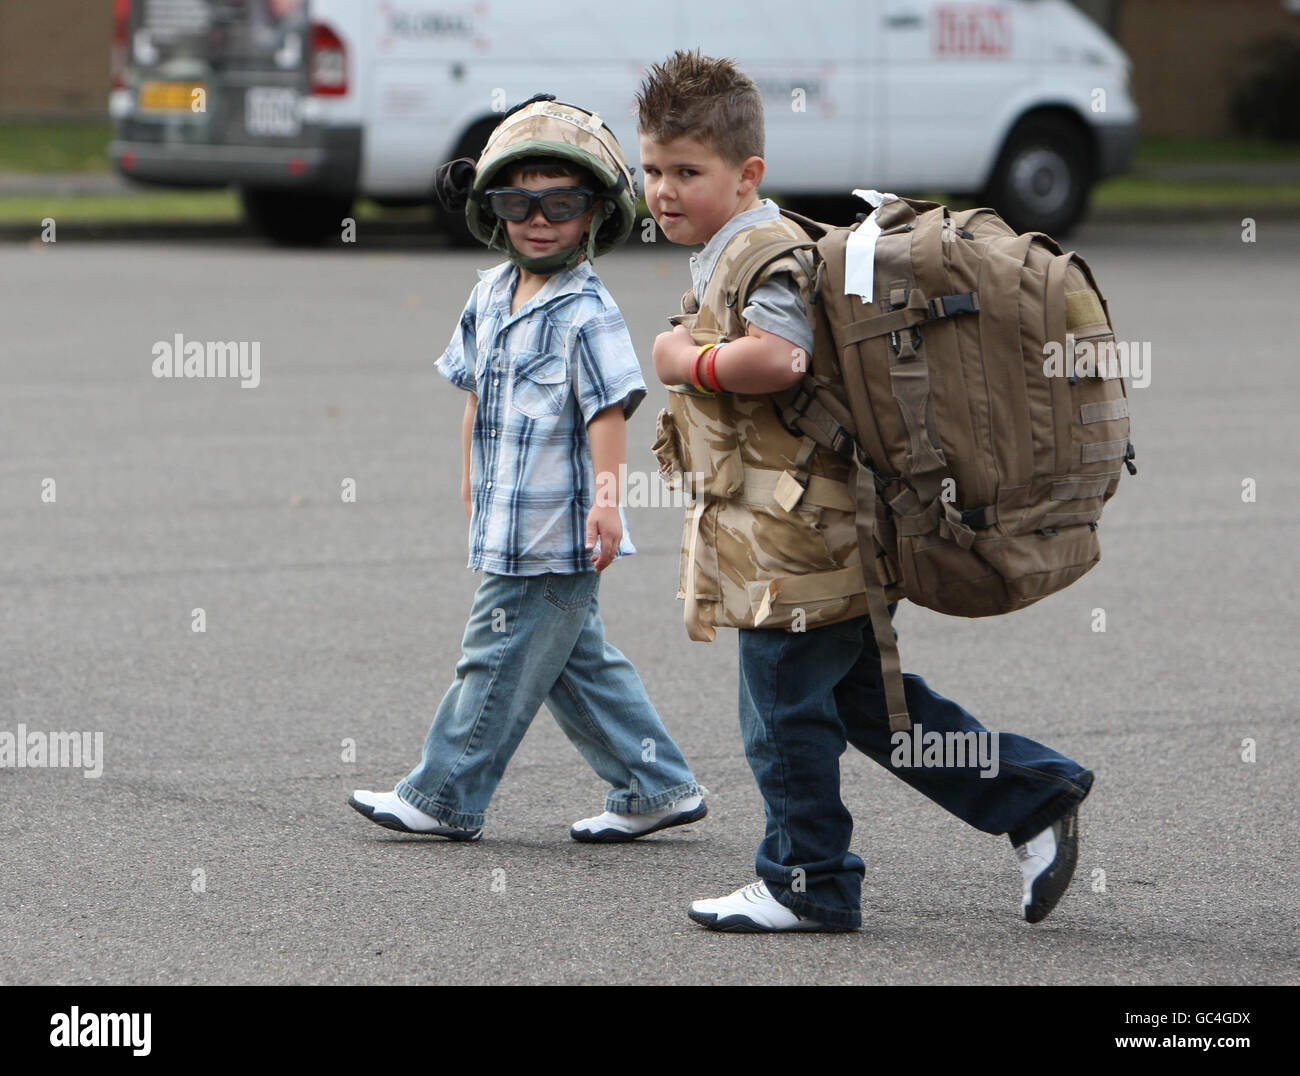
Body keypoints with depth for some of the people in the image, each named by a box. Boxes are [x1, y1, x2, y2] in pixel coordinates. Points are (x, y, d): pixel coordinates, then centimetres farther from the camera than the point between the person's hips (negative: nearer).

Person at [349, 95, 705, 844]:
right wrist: (473, 481, 24)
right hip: (509, 529, 9)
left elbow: (609, 410, -19)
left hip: (555, 534, -9)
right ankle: (657, 788, 20)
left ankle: (443, 798, 10)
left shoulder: (586, 312, -15)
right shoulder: (490, 297, 10)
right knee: (579, 662, 14)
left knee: (499, 663, 0)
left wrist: (606, 498, -26)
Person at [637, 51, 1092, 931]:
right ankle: (1038, 798, 19)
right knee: (867, 699, 16)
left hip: (792, 537, -11)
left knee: (784, 710, 1)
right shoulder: (731, 253, 17)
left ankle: (807, 883, 13)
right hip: (796, 533, 11)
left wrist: (688, 362, -20)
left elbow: (778, 359, -34)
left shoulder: (761, 256, -17)